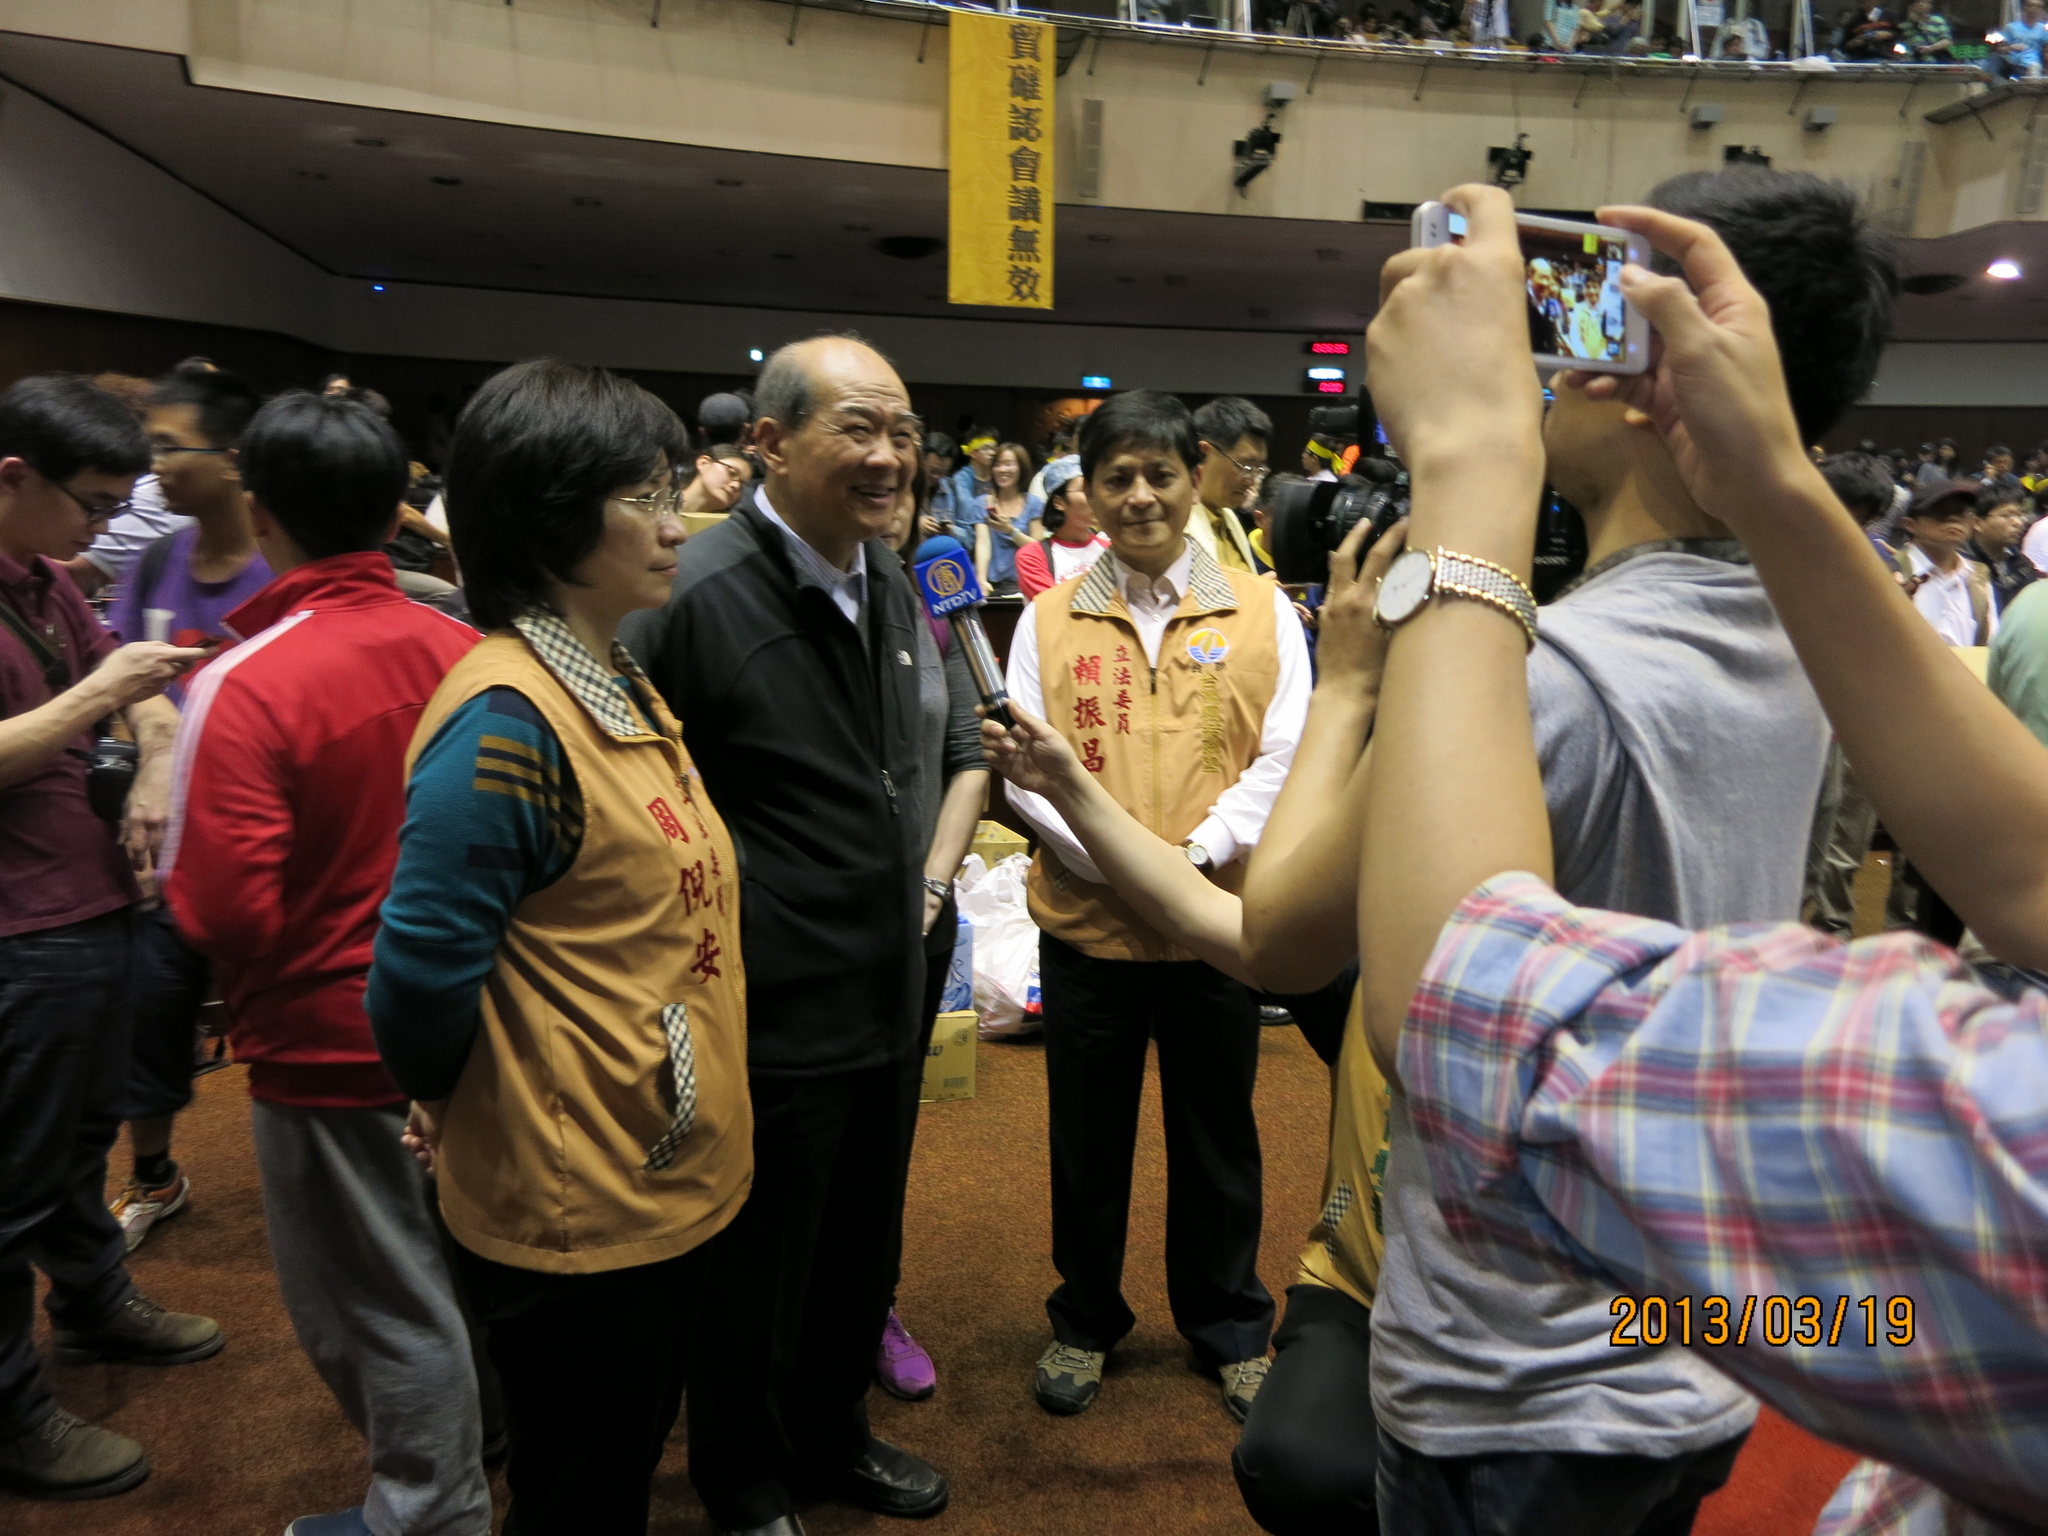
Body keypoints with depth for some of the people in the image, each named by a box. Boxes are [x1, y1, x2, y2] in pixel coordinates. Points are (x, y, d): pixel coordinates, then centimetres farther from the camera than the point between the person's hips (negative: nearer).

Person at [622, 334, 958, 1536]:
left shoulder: (895, 587, 5)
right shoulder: (699, 595, -19)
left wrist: (932, 873, 12)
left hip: (890, 994, 7)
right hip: (771, 1014, -7)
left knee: (864, 1251, 23)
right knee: (756, 1268, 15)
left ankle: (833, 1436, 48)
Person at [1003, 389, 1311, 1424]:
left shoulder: (1261, 609, 0)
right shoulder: (1049, 617, 2)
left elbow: (1285, 756, -4)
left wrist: (1198, 853, -17)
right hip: (1084, 922, 1)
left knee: (1217, 1136, 15)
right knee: (1087, 1135, 15)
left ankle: (1230, 1328, 37)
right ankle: (1084, 1321, 37)